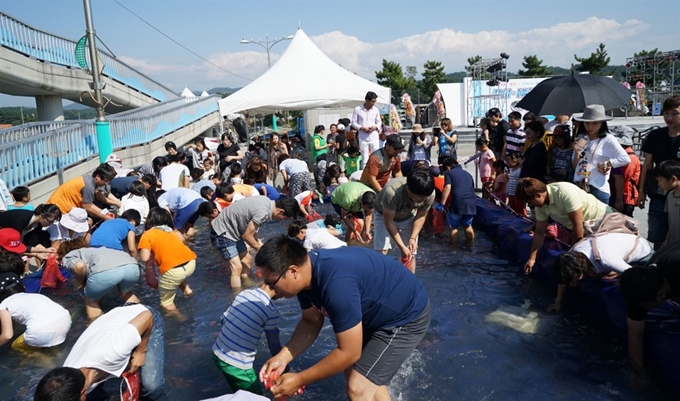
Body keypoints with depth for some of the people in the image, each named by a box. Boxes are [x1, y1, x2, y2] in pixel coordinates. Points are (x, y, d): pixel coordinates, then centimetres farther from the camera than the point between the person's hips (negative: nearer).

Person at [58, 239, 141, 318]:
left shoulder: (67, 258, 28)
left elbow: (80, 266, 1)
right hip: (132, 266, 6)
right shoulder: (91, 251, 46)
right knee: (126, 293, 38)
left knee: (91, 301, 27)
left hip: (105, 271, -5)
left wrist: (80, 283, 21)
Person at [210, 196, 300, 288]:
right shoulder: (263, 212, -31)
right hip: (222, 232, -10)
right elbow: (246, 235, -19)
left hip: (232, 229, 10)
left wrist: (258, 242, 7)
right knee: (237, 267, -12)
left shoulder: (267, 202, -2)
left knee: (246, 259, 19)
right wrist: (261, 249, -5)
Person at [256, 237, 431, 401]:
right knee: (353, 370, 20)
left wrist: (299, 380, -19)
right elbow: (311, 321, 4)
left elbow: (348, 353, -28)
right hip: (378, 313, 9)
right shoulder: (306, 270, -9)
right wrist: (283, 356, -9)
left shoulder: (336, 284, -38)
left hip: (407, 317, -9)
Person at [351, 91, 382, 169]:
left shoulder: (376, 110, 4)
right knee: (365, 160, 3)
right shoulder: (357, 109, -4)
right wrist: (362, 128, -16)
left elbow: (379, 122, 12)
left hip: (374, 137, 2)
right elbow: (353, 123, -1)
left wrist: (375, 127, -10)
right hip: (363, 138, -2)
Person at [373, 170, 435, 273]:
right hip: (384, 215, -3)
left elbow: (421, 216, -12)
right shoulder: (392, 192, -43)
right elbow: (388, 222, -32)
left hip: (408, 217, 3)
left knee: (411, 254, -1)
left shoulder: (430, 194, -30)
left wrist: (412, 238, -20)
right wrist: (402, 247, -30)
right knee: (381, 250, -16)